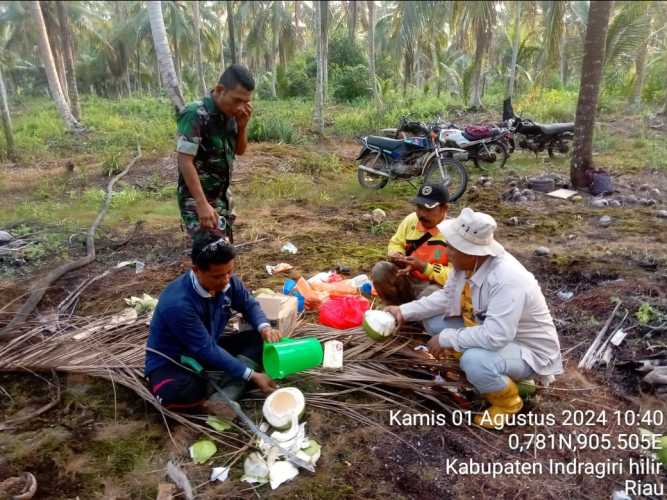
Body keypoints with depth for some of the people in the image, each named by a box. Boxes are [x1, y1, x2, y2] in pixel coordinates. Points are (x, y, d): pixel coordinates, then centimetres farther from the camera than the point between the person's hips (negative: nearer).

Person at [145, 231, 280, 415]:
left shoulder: (227, 281, -15)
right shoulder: (177, 303, -34)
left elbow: (249, 304, 3)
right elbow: (206, 350, -28)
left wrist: (265, 327, -20)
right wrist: (252, 375, -27)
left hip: (209, 348, 7)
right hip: (171, 362, -6)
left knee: (260, 339, -12)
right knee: (176, 393, -39)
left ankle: (222, 395, -25)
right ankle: (222, 385, -11)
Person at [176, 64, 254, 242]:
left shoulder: (230, 114, 1)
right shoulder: (194, 115, -21)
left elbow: (239, 150, 12)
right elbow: (185, 162, -23)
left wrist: (242, 125, -8)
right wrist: (202, 205, -27)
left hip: (222, 195, 8)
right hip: (197, 198, -8)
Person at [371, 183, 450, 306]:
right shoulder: (411, 219, -2)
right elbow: (396, 243, 13)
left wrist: (423, 267, -27)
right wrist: (397, 255, -11)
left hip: (436, 286, -5)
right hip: (407, 281, 5)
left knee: (431, 294, -38)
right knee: (380, 269, -20)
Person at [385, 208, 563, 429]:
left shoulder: (508, 280, -36)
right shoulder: (468, 262, -12)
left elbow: (495, 337, -40)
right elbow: (446, 296, 2)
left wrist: (447, 338, -28)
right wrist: (405, 311, -7)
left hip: (528, 350, -8)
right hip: (491, 330, 8)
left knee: (474, 361, -36)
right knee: (434, 319, -2)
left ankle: (507, 400, -2)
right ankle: (474, 374, 14)